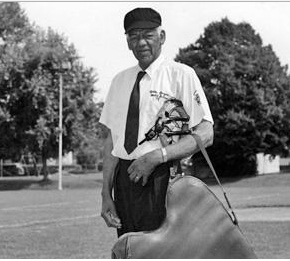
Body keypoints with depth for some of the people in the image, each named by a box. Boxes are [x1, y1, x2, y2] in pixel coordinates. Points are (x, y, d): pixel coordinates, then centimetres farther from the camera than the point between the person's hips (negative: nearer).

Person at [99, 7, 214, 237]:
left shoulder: (181, 75, -1)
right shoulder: (120, 81, 16)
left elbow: (205, 135, -9)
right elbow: (112, 140, 14)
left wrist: (156, 157, -18)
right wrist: (106, 194, 4)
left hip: (161, 178, -5)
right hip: (124, 179, 5)